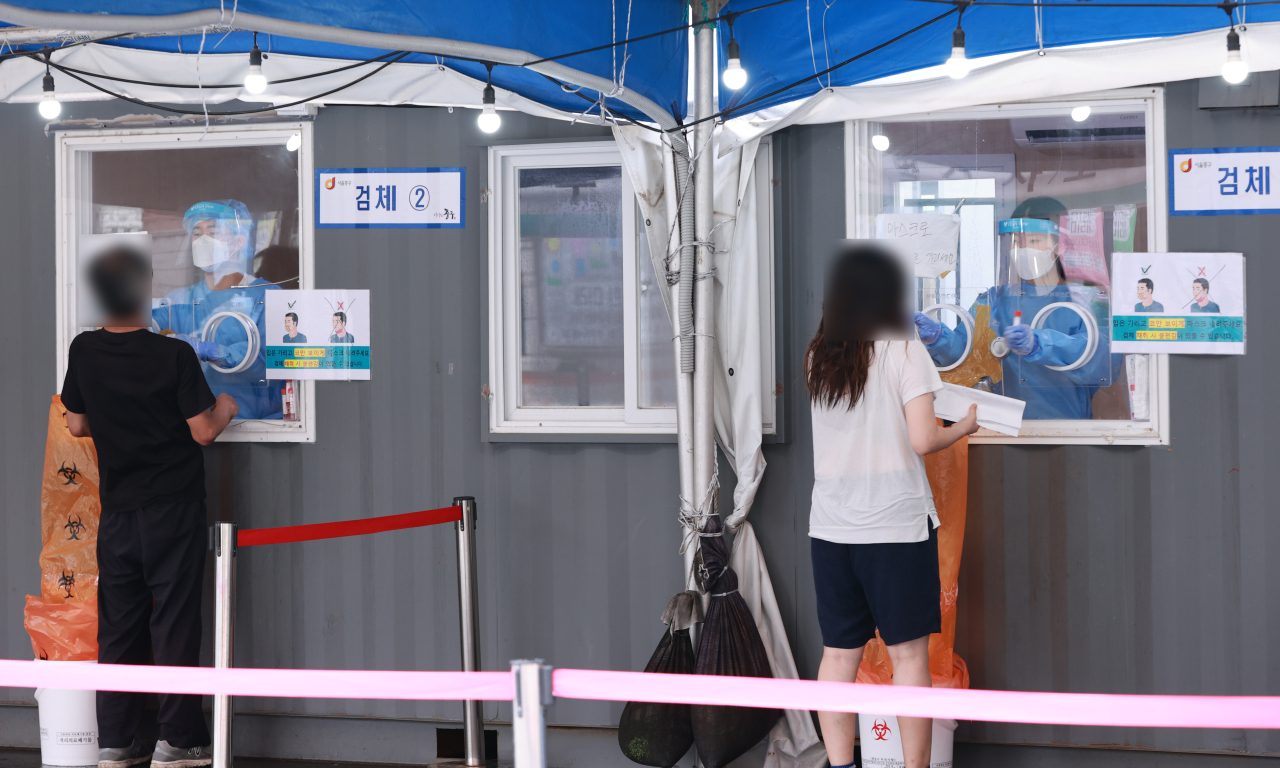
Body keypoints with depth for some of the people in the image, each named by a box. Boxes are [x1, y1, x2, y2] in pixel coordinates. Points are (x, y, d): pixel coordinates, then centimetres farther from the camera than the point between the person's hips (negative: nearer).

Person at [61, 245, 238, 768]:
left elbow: (77, 426, 9)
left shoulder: (84, 351, -1)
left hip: (116, 512, 4)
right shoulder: (174, 355, -14)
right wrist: (225, 409, 10)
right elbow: (203, 432, -11)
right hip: (174, 509, -4)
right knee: (174, 622, 1)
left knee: (119, 623, 9)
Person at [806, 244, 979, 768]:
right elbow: (922, 440, -13)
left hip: (830, 527, 4)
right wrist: (966, 425, 5)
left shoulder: (818, 357, 8)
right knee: (908, 652, 2)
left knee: (839, 651, 7)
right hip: (896, 524, -4)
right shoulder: (904, 351, -7)